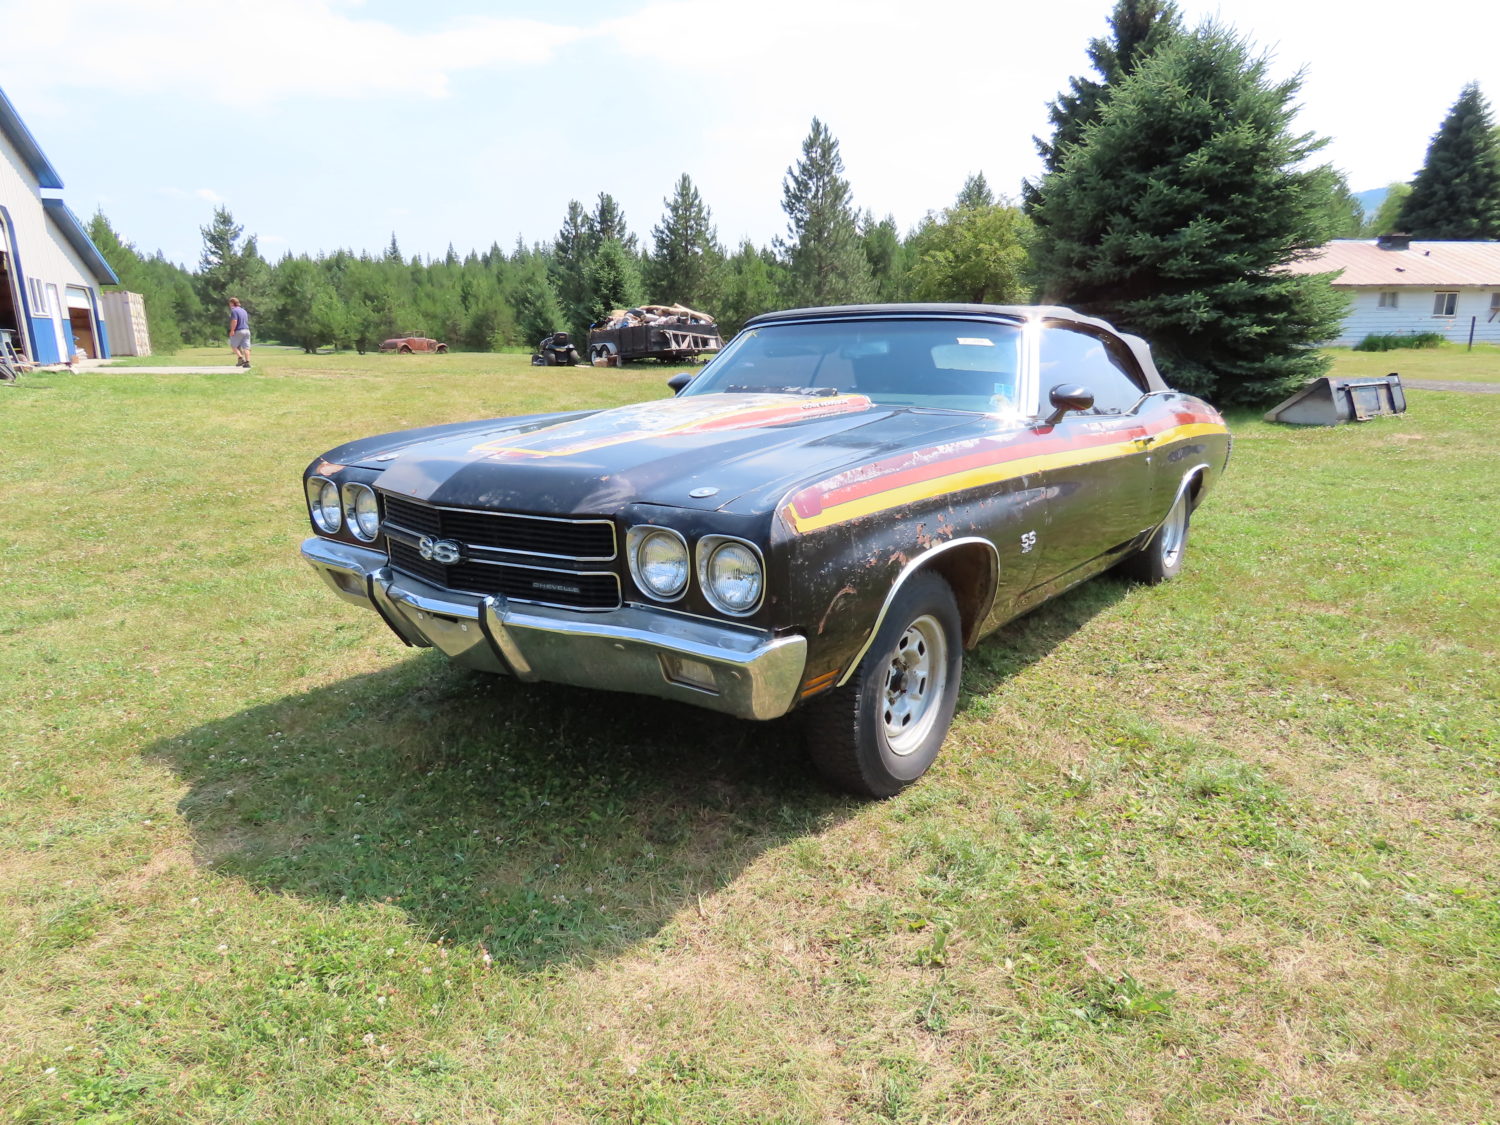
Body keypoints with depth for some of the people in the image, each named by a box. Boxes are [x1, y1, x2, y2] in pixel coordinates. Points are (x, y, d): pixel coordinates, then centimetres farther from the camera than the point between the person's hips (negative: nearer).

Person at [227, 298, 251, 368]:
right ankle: (247, 362, -5)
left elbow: (234, 321, -18)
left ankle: (240, 358, -8)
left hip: (238, 331, -7)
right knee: (246, 347, 1)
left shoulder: (234, 310, -7)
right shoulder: (244, 311, 19)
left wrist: (232, 330, -15)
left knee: (234, 345, 6)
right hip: (247, 330, 7)